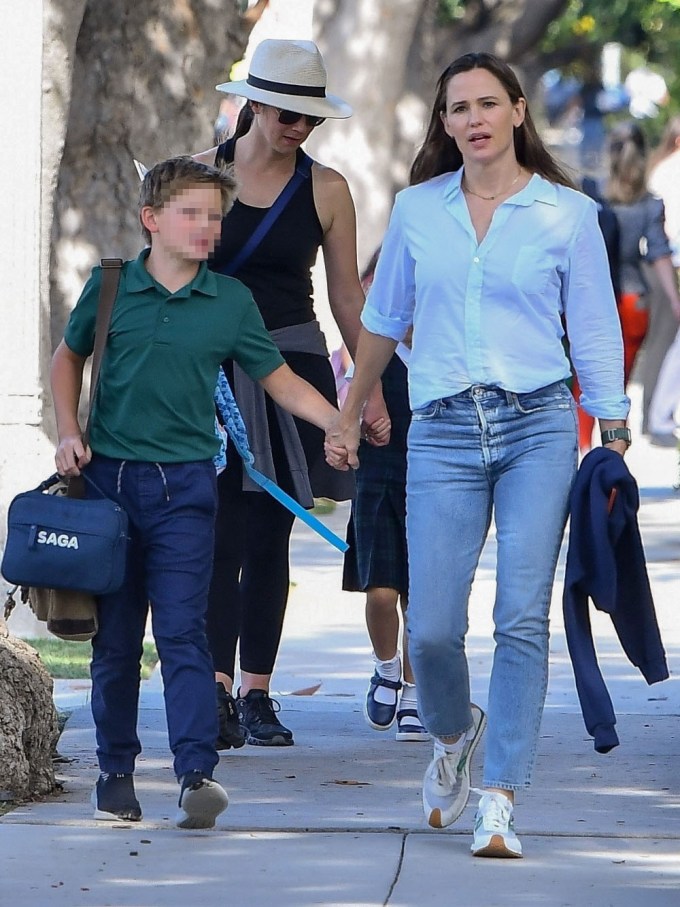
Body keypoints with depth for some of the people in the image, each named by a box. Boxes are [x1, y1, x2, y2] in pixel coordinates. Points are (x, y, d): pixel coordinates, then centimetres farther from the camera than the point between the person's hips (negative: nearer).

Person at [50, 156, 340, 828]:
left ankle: (197, 772, -19)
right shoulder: (110, 288, 2)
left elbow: (279, 380, 9)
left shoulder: (230, 301, 3)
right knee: (115, 637, 7)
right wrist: (69, 432, 5)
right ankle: (116, 772, 17)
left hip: (185, 483, -1)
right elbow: (68, 358, 18)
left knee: (182, 631, -11)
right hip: (108, 477, 1)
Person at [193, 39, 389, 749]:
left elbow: (347, 294, 9)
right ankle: (217, 690, -18)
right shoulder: (202, 174, 3)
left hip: (292, 366, 2)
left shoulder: (325, 189, 5)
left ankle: (255, 693, 9)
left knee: (269, 536, 3)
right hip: (209, 365, -1)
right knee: (223, 531, -13)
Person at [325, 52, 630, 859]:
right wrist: (348, 417, 25)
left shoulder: (568, 214, 3)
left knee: (522, 619, -10)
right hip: (443, 432, 2)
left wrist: (616, 443, 1)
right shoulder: (417, 210, 8)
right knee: (431, 629, -4)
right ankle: (453, 733, 29)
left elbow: (596, 336, 6)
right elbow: (383, 320, 20)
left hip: (538, 428, -2)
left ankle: (498, 802, -5)